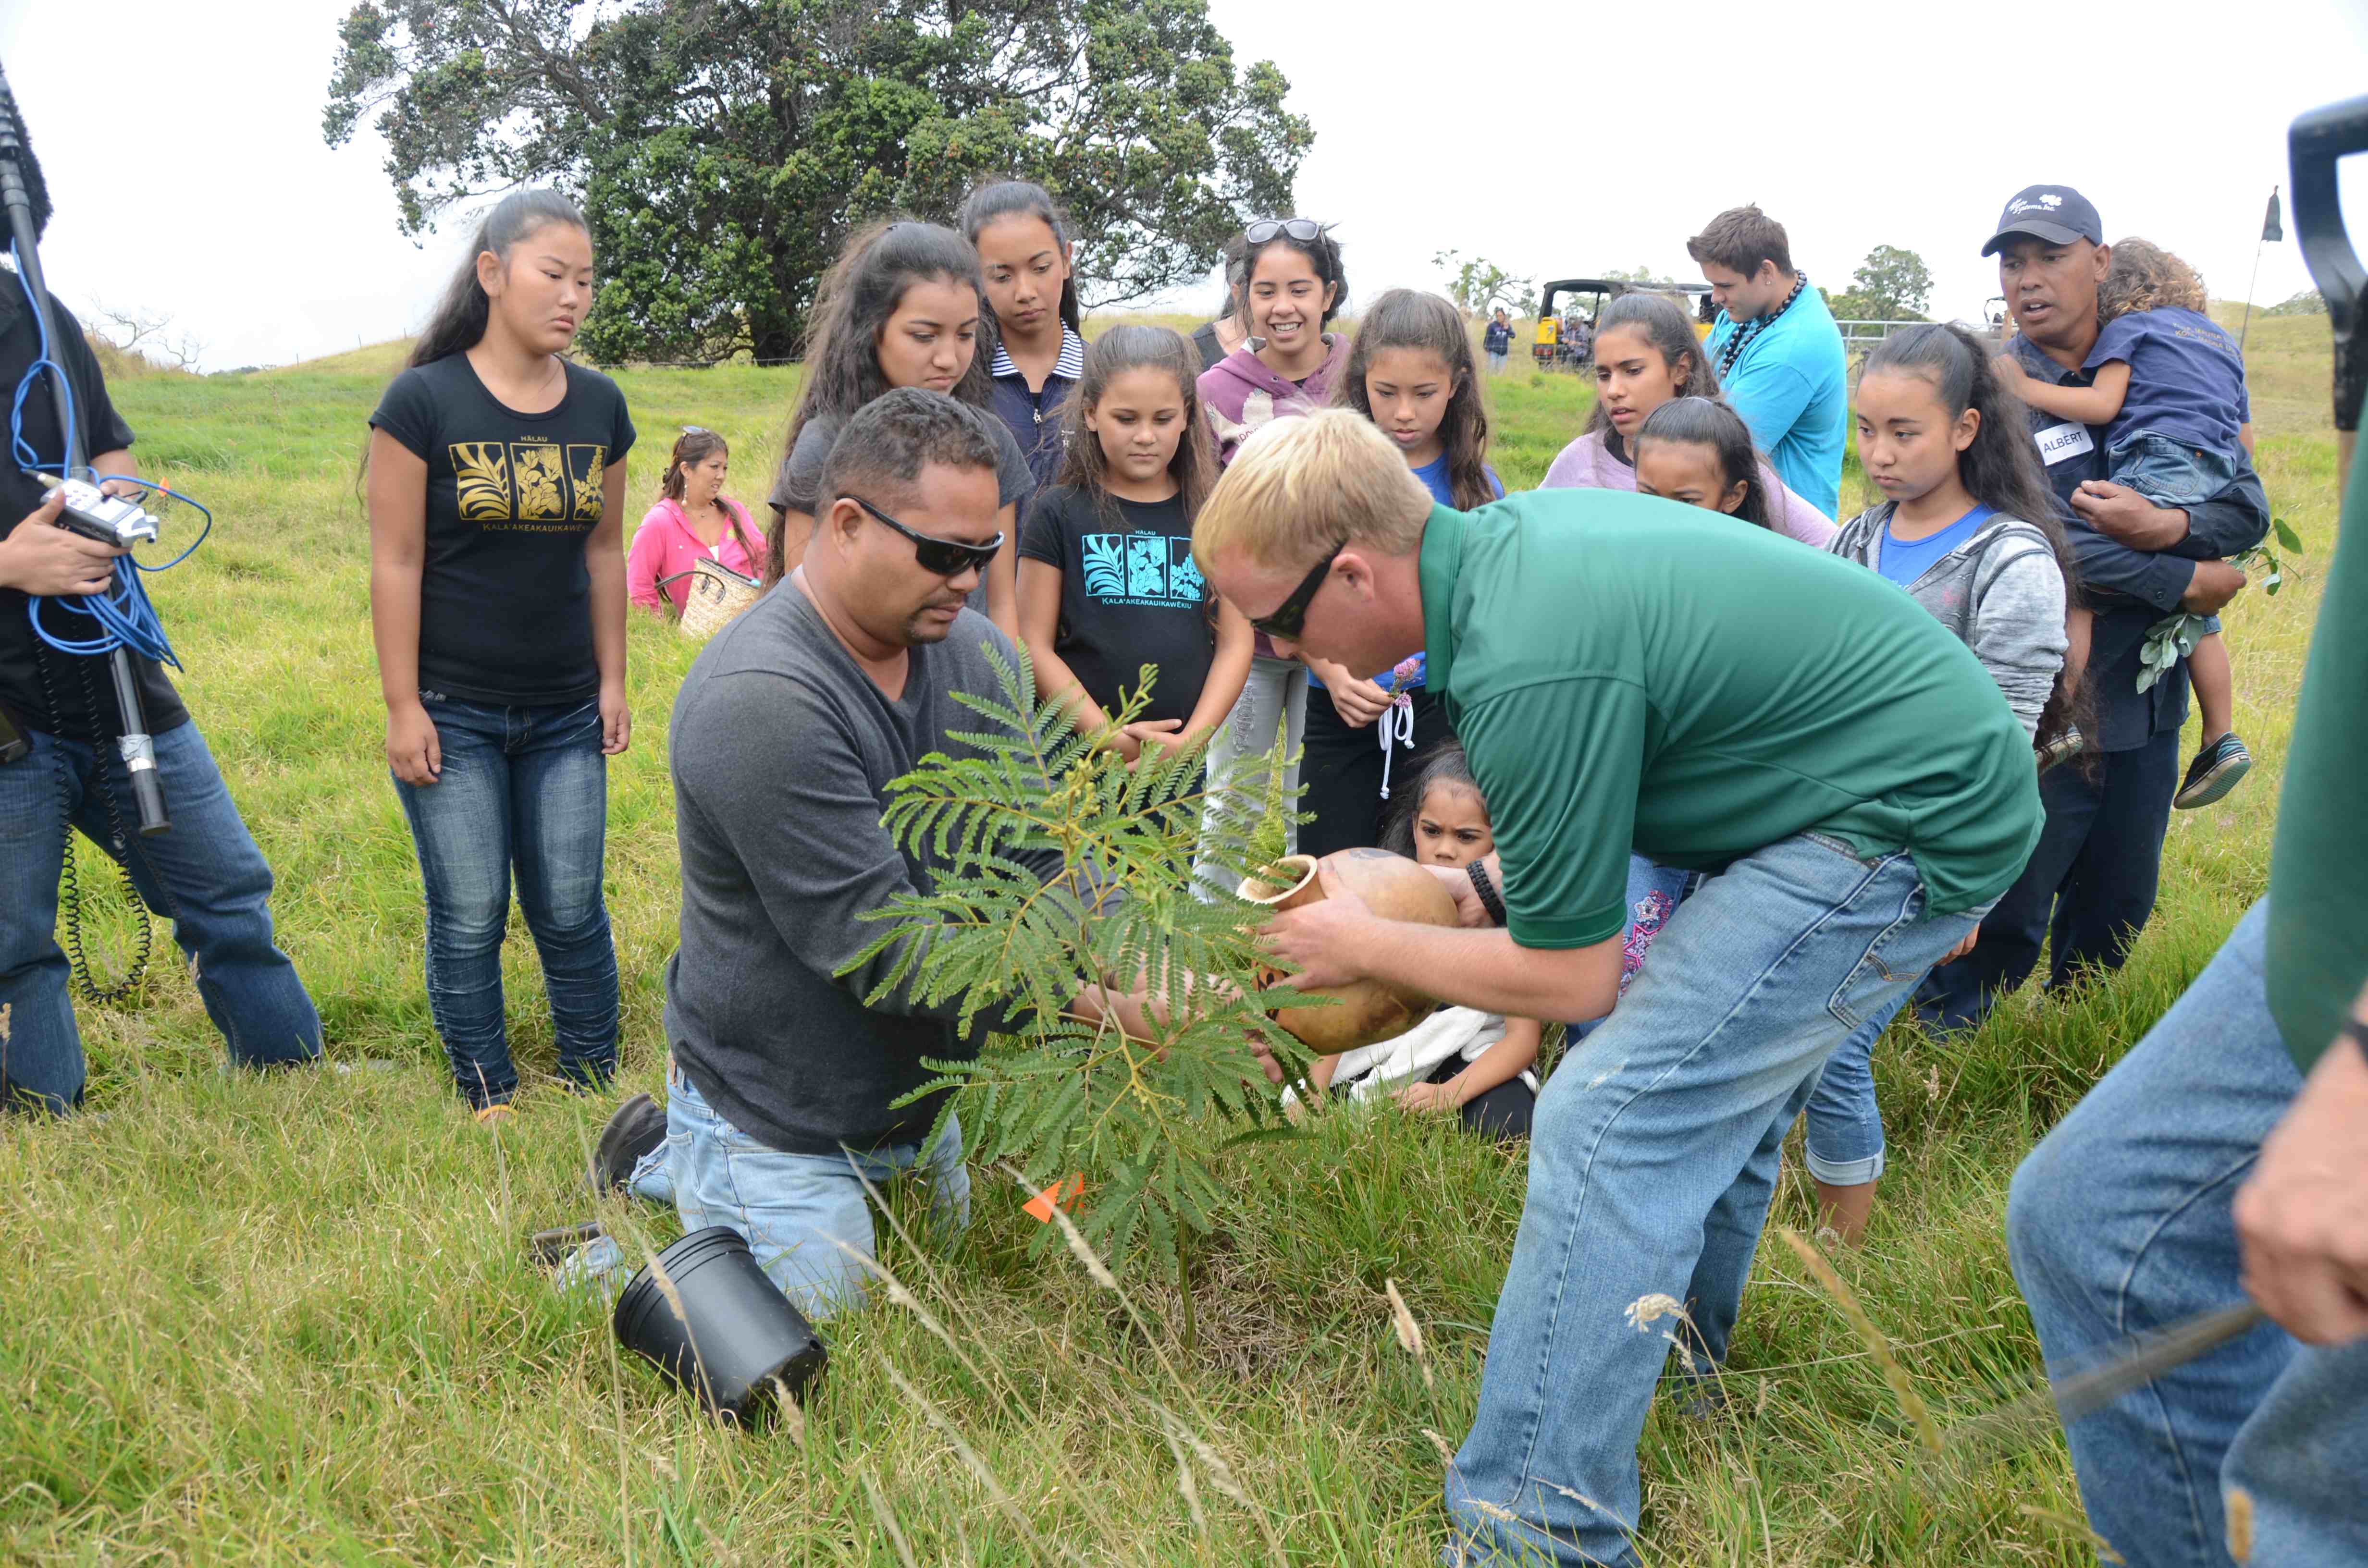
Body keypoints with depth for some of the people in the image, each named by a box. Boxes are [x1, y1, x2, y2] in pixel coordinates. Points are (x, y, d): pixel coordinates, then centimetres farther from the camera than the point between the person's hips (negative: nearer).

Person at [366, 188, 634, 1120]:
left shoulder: (600, 407, 4)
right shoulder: (424, 401, -8)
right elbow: (396, 562, -8)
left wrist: (612, 682, 9)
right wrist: (402, 708, -9)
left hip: (565, 716, 3)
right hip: (453, 716, -3)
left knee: (571, 912, 8)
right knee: (468, 921, 5)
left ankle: (597, 1081, 22)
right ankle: (487, 1098, 20)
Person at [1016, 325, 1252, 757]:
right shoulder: (1059, 513, -1)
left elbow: (1235, 643, 4)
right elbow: (1036, 646, -4)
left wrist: (1192, 738, -9)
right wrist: (1108, 736, -13)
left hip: (1183, 758, 2)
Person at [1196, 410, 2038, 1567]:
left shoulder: (1526, 671, -27)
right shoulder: (1514, 531, 2)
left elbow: (1570, 981, -15)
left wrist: (1367, 948, -2)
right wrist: (1478, 889, 11)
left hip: (1911, 821, -10)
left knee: (1611, 1123, -12)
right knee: (1720, 1086, 23)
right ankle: (1680, 1368, 42)